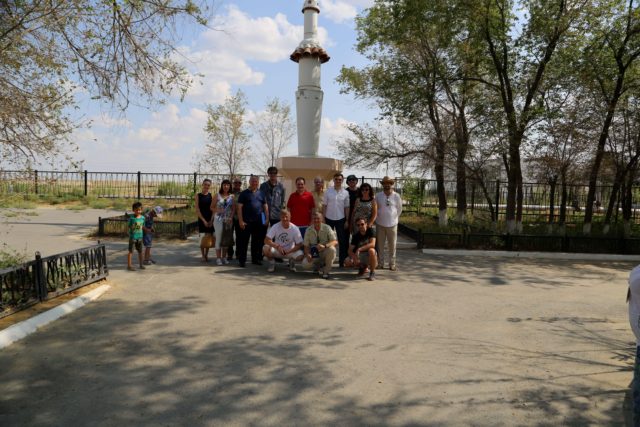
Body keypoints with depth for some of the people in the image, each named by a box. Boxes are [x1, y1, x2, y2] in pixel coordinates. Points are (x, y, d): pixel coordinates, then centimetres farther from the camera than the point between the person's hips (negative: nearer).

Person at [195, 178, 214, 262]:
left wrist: (211, 220, -8)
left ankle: (206, 255, 18)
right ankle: (203, 255, 13)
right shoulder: (198, 195, -1)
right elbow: (197, 209, -5)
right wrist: (204, 220, -11)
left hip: (210, 220, 2)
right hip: (202, 219, -2)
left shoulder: (211, 195, 4)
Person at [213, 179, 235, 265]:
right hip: (219, 219, -2)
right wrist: (217, 210, -14)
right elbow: (212, 207, 4)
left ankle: (224, 257, 16)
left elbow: (233, 208, 5)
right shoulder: (217, 195, 2)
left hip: (228, 220, 2)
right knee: (218, 238, -1)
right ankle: (218, 258, 4)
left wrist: (231, 218, -7)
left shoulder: (232, 196, 6)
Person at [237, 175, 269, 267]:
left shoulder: (261, 193, 12)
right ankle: (242, 260, 5)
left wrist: (267, 219, 5)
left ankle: (256, 259, 20)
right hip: (247, 222, -4)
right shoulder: (244, 193, 0)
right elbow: (239, 207, -4)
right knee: (244, 241, -1)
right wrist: (240, 221, -11)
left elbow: (265, 206, 14)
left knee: (257, 241, 10)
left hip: (259, 222, 4)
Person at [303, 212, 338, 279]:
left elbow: (335, 242, -20)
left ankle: (326, 271, -14)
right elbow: (306, 246, -2)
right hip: (314, 254, 2)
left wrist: (324, 246, -39)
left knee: (331, 249, -35)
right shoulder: (308, 230, -5)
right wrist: (308, 254, -24)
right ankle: (317, 266, 10)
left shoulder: (327, 228, -12)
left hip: (325, 253, -2)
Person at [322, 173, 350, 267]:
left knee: (342, 241, 3)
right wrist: (323, 219, -4)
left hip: (340, 219, 0)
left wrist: (347, 221, 0)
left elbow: (346, 207, 4)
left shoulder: (345, 193, 2)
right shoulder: (328, 192, -1)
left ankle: (342, 261, 11)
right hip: (329, 219, 0)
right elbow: (324, 206, 1)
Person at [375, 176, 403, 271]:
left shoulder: (396, 196, -1)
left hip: (392, 224, 0)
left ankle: (392, 264, 11)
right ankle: (380, 263, 16)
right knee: (380, 245, 6)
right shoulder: (378, 195, 0)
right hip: (380, 224, 1)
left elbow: (399, 209, 9)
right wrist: (378, 218, 10)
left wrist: (394, 218, 11)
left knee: (392, 245, 3)